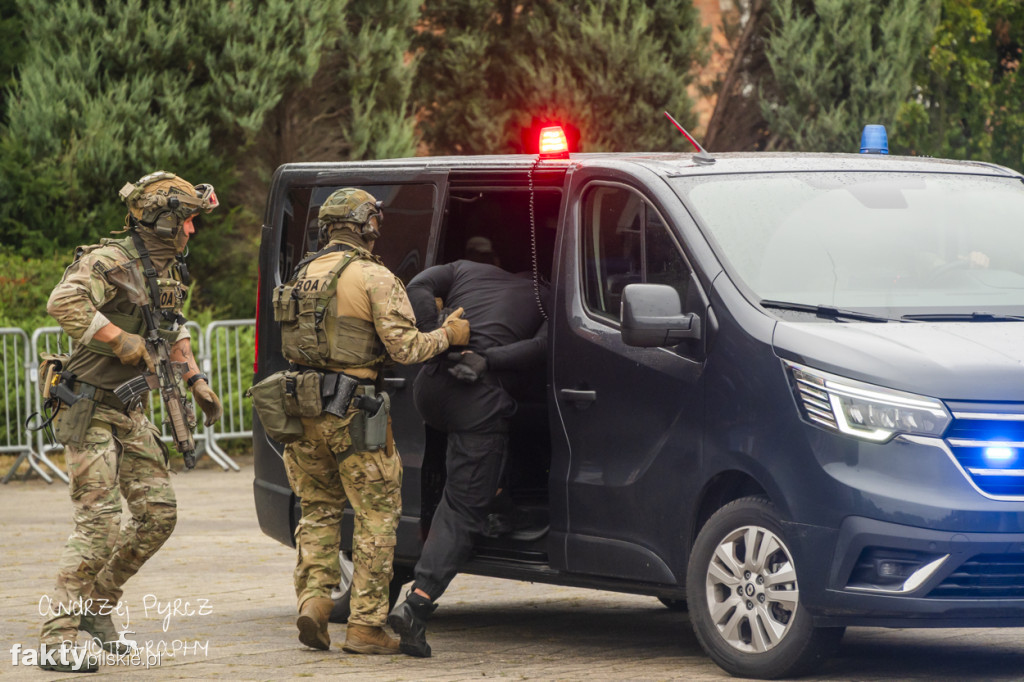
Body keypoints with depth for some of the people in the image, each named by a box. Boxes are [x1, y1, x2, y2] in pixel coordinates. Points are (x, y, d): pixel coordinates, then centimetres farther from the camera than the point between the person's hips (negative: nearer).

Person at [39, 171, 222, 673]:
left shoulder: (166, 272, 12)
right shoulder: (111, 262, -17)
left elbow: (174, 331, 29)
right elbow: (64, 302, -33)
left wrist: (196, 381, 19)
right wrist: (122, 341, -31)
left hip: (130, 413, 9)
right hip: (91, 411, -9)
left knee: (159, 513, 5)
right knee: (99, 524, -14)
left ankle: (97, 603, 19)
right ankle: (57, 637, -11)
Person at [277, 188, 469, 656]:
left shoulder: (304, 273, 13)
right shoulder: (374, 278, -9)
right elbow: (404, 347, -13)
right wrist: (448, 335, 1)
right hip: (351, 413, -6)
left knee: (318, 510, 19)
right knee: (377, 516, 3)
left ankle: (313, 599, 3)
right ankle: (365, 625, 0)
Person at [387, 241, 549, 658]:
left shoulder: (463, 270, 25)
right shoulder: (542, 294, 17)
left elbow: (419, 288, 7)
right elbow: (544, 347, -2)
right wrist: (488, 360, -6)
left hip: (431, 386, 4)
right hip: (482, 400, -4)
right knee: (464, 509, -5)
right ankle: (417, 605, -19)